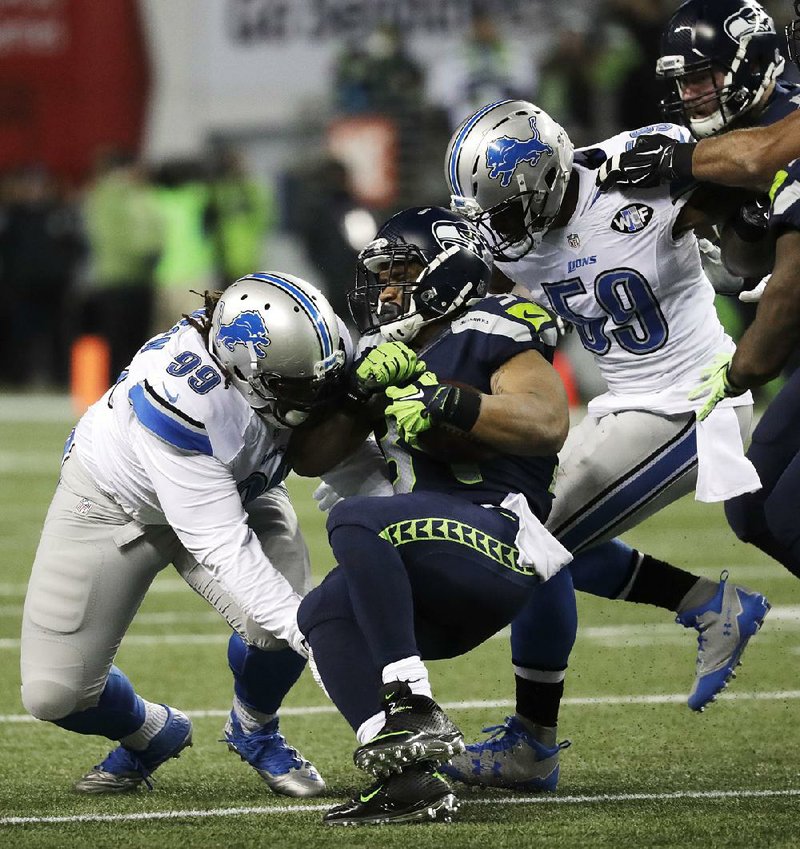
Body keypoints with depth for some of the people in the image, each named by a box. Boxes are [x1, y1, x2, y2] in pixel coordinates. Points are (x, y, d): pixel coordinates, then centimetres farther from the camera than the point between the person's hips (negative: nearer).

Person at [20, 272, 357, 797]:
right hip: (115, 499, -4)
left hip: (240, 491, 4)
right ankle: (152, 734, 27)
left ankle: (254, 732, 9)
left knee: (275, 628, -24)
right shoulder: (179, 398, -43)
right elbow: (220, 542, -41)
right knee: (54, 695, -6)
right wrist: (305, 630, -45)